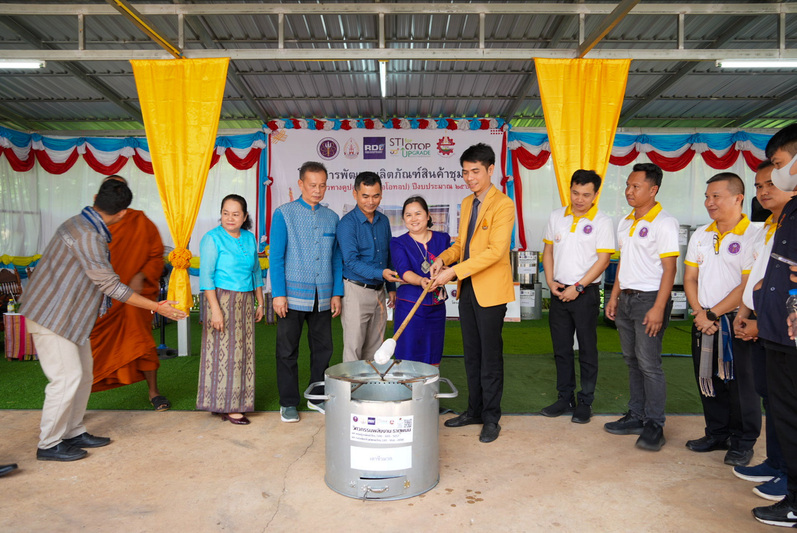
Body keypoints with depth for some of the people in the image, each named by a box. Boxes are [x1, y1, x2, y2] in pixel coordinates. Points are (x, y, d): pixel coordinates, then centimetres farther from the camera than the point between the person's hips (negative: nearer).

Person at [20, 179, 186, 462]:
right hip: (51, 316, -10)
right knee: (67, 377, -5)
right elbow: (111, 285, -24)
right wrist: (156, 307, -21)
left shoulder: (84, 226, 6)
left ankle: (73, 433, 25)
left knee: (83, 373, 13)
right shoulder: (85, 236, -26)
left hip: (70, 316, 10)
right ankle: (49, 444, 10)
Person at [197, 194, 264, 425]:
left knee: (243, 351, 9)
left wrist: (260, 302, 14)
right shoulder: (212, 238, -8)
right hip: (222, 299, -6)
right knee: (224, 351, -2)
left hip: (245, 301, 6)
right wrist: (215, 309, -19)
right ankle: (228, 407, 7)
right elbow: (206, 276, -13)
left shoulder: (249, 238, 10)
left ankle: (236, 402, 21)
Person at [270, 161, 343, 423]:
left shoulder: (331, 217, 10)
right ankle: (288, 403, 19)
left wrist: (337, 293, 5)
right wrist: (278, 294, -10)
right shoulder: (284, 214, -1)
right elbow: (276, 257, -4)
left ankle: (317, 396, 28)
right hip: (293, 296, -3)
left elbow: (337, 259, 12)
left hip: (322, 297, 4)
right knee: (287, 351, 5)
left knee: (323, 349, 11)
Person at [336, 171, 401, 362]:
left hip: (379, 291, 6)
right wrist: (381, 273, -29)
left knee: (374, 349, 13)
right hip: (356, 291, -6)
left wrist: (391, 287, 15)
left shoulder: (383, 221, 10)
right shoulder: (347, 223, -11)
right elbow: (351, 261, -18)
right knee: (354, 348, 0)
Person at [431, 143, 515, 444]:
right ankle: (474, 410, 27)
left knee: (490, 355, 2)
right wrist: (443, 258, -2)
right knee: (471, 354, 14)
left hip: (491, 290, -7)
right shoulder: (467, 203, 14)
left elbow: (495, 250, -20)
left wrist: (453, 272, -23)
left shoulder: (503, 204, -11)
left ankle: (491, 418, 15)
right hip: (467, 288, 8)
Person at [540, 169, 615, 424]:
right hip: (559, 292, 4)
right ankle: (564, 398, 24)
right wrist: (550, 281, 0)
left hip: (585, 294, -4)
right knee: (561, 349, 11)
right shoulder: (557, 216, 7)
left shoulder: (602, 222, -6)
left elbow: (603, 260, -10)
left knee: (587, 350, 5)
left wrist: (578, 287, -14)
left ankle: (585, 402, 17)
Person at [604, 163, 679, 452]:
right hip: (626, 298, 8)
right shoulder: (625, 222, 14)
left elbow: (669, 268, -14)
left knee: (649, 363, -5)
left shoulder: (664, 222, -10)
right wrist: (614, 296, 15)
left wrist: (658, 308, -20)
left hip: (649, 298, -8)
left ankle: (654, 425, 7)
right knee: (632, 361, 13)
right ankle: (636, 417, 24)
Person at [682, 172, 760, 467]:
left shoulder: (753, 236, -10)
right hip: (703, 321, 6)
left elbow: (748, 287, -15)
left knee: (740, 384, 4)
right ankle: (718, 434, 29)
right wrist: (700, 313, -4)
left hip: (735, 322, -6)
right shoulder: (700, 235, 9)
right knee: (708, 379, 13)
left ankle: (743, 442, 21)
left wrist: (713, 314, -14)